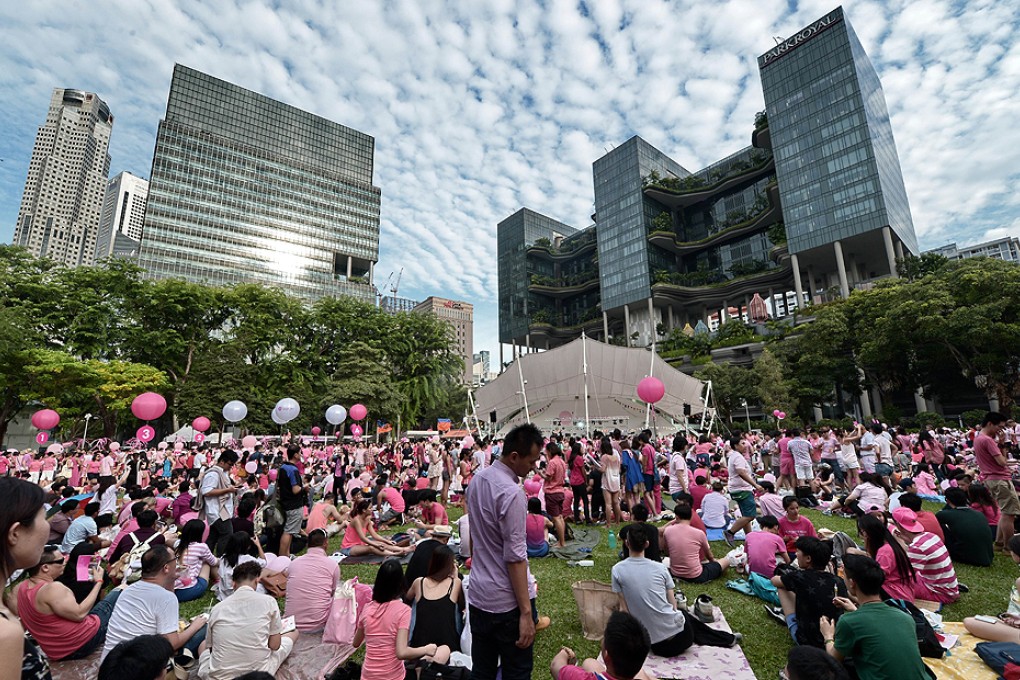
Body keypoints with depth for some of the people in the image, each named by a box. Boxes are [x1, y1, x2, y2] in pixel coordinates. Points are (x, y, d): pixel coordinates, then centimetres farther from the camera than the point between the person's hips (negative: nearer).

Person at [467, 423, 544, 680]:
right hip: (506, 603, -8)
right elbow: (515, 557, -23)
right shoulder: (511, 493, -23)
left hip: (477, 596, 8)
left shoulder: (477, 479, 3)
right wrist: (526, 612, -18)